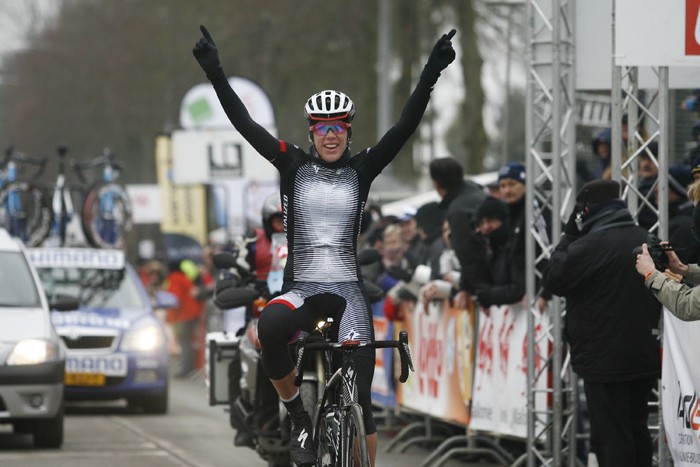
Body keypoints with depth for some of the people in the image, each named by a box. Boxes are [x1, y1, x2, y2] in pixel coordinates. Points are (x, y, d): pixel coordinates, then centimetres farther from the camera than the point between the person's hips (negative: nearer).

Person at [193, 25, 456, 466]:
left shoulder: (361, 169, 4)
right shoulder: (294, 165, 5)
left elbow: (405, 126, -6)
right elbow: (245, 123, -1)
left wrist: (431, 73, -16)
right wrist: (214, 71, -8)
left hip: (348, 290, 0)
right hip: (301, 288, 0)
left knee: (360, 396, -8)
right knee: (270, 327, -35)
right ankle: (300, 418, -15)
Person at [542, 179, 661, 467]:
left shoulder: (590, 245, -17)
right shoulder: (646, 242, 9)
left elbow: (553, 279, -7)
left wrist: (568, 236, 0)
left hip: (605, 359, -8)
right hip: (644, 356, 8)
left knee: (610, 436, -6)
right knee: (636, 431, 14)